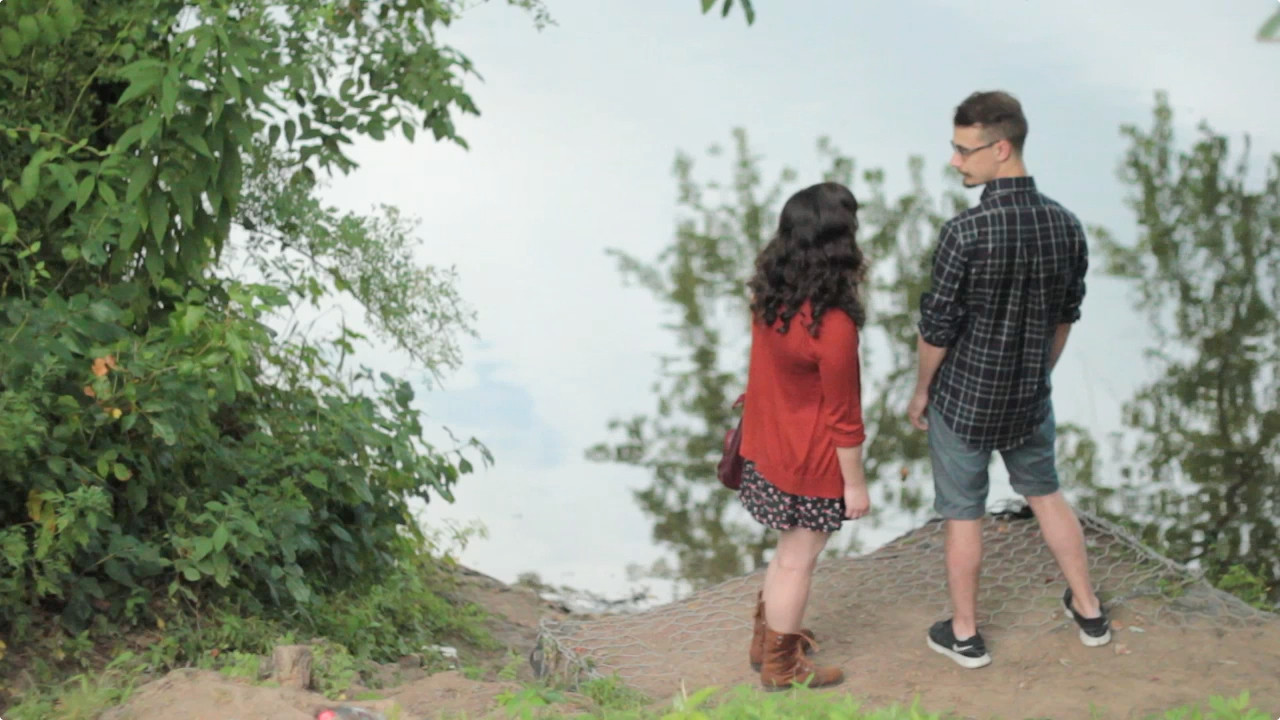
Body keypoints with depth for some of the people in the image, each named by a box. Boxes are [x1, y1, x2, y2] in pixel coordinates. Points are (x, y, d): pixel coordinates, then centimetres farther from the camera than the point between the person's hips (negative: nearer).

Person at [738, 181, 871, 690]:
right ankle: (781, 667, 30)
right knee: (797, 562, 12)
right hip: (810, 462, -8)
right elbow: (842, 414, -21)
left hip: (769, 442, 8)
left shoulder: (770, 294, -8)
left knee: (790, 551, 27)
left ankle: (768, 637, 45)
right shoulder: (833, 324, -31)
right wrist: (854, 483, -12)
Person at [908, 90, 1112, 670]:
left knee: (964, 515, 12)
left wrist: (922, 390, -1)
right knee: (1045, 494, 25)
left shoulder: (965, 232, -26)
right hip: (1029, 398, 5)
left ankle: (965, 634, 27)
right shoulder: (1066, 225, -9)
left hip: (963, 398, -5)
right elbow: (1065, 317, 4)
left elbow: (937, 327, -18)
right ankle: (1089, 611, 35)